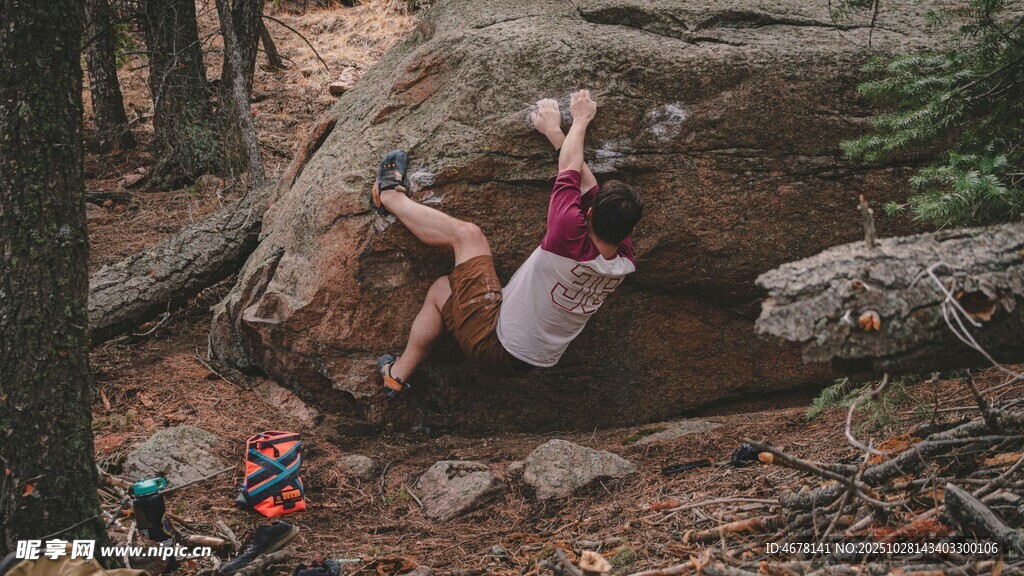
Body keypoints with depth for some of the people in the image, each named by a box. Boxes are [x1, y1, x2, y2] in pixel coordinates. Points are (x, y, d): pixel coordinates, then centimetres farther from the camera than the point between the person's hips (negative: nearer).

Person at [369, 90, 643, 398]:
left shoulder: (571, 240, -31)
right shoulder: (624, 264, -12)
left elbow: (570, 169, -14)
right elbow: (589, 186, -1)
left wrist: (580, 118, 5)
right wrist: (554, 133, 9)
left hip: (496, 347, -7)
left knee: (466, 234, 0)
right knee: (441, 288, 24)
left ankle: (390, 195, 19)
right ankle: (400, 372, 35)